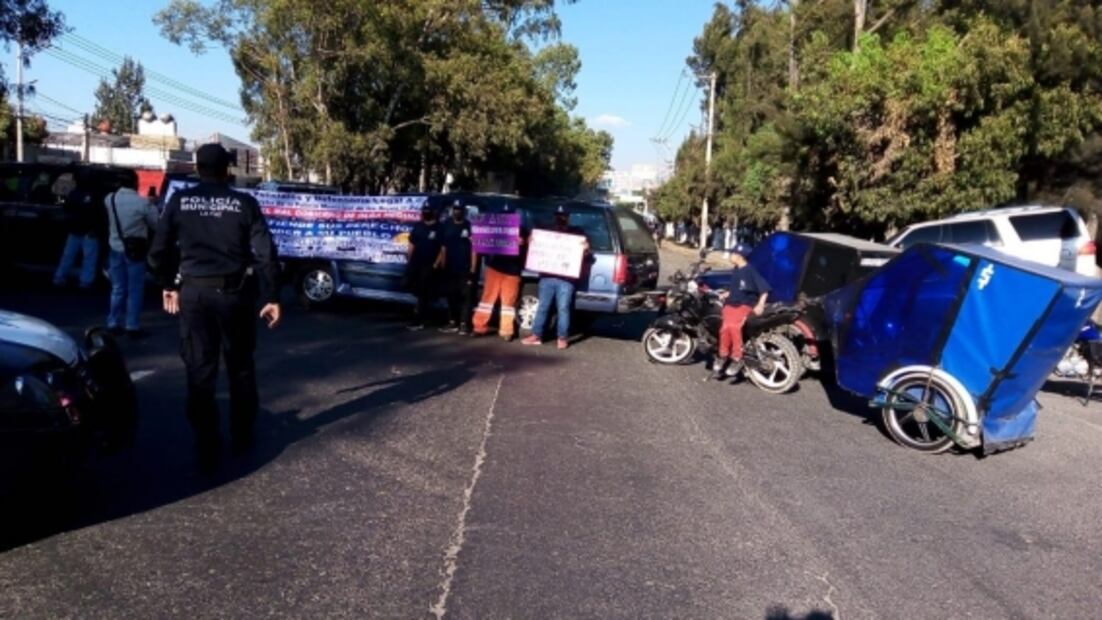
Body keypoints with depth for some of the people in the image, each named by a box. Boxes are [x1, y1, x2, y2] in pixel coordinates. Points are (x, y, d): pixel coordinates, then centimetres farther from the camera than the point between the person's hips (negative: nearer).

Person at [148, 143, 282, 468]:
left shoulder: (179, 201, 2)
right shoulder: (244, 203, -1)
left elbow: (159, 251, 4)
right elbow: (264, 254, -6)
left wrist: (169, 285, 20)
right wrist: (271, 297, -1)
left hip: (194, 291, 0)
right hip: (234, 291, 0)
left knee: (200, 370, 6)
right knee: (240, 366, 15)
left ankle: (206, 447, 8)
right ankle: (242, 436, 24)